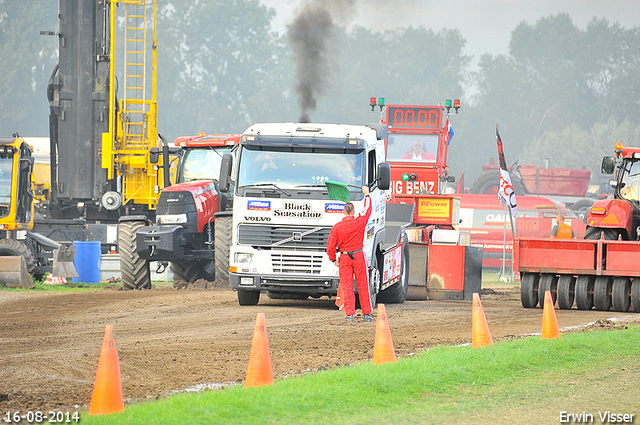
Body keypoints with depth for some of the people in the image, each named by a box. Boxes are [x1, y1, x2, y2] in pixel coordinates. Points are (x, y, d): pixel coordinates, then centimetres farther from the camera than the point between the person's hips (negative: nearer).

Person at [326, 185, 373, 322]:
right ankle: (366, 313, 10)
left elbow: (330, 246, -4)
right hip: (359, 255, 1)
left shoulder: (337, 227, -7)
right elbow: (367, 209, 12)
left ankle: (350, 314, -6)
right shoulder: (359, 222, -7)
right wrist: (367, 195, 27)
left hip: (344, 258, -1)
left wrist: (333, 259, 11)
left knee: (347, 287, 1)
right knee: (363, 286, 7)